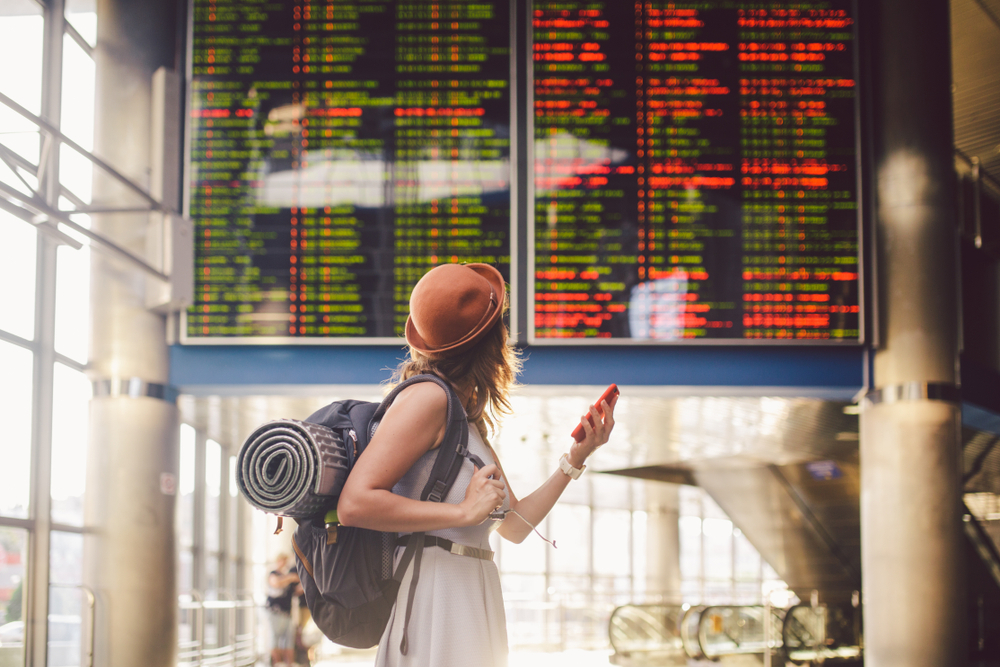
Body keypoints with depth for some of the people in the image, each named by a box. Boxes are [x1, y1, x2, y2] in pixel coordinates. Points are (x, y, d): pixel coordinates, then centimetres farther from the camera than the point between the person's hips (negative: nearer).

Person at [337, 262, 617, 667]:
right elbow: (354, 504, -21)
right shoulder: (428, 396, -11)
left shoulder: (468, 417, 16)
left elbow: (514, 526, 19)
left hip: (472, 599, 9)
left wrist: (576, 459, 12)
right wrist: (464, 512, -18)